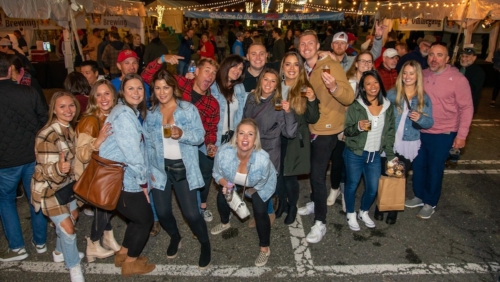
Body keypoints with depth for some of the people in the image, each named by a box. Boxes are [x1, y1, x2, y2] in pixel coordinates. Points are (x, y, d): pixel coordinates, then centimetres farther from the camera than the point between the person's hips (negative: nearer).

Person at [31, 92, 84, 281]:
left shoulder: (70, 129, -5)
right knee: (67, 228, -3)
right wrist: (59, 168, -49)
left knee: (72, 217, 23)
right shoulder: (48, 136, -29)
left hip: (66, 184, 8)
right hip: (49, 188, -8)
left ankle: (60, 252, 47)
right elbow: (48, 171, -31)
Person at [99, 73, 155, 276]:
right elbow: (132, 152, -22)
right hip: (121, 179, -9)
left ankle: (123, 254, 38)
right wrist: (143, 181, -14)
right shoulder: (124, 113, -19)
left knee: (138, 217, 21)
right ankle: (130, 263, 23)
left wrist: (143, 177, 5)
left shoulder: (133, 112, 13)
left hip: (124, 176, 9)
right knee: (145, 219, 6)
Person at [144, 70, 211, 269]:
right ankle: (175, 237, 42)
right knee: (162, 212, 10)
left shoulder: (188, 109, -6)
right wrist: (149, 169, -1)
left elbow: (200, 135, -11)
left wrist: (182, 134, -29)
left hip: (184, 168, -3)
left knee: (191, 213, -3)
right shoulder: (151, 113, 4)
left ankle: (205, 244, 25)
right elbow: (148, 144, 5)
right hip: (160, 168, 4)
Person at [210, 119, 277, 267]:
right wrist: (226, 184, -33)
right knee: (221, 198, 4)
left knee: (260, 212, -14)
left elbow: (259, 184, -22)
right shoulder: (224, 152, -37)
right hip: (234, 180, 3)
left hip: (261, 186, -3)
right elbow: (217, 174, -15)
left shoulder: (263, 159, -43)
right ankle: (225, 223, 42)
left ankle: (265, 248, 12)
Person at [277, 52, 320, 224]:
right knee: (277, 173, 9)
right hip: (277, 137, 2)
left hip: (295, 139, -2)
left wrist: (312, 100, -22)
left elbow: (312, 119, -7)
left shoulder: (306, 89, -5)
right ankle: (282, 203, 35)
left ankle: (292, 207, 27)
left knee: (289, 176, 1)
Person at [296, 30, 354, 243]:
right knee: (313, 169, 20)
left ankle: (320, 223, 3)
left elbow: (349, 98, -24)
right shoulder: (304, 69, 5)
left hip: (327, 130, -7)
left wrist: (334, 87, -44)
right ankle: (314, 203, 42)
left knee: (318, 173, -9)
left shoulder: (332, 66, -16)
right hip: (311, 128, 7)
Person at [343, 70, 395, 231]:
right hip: (355, 154, -3)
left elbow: (390, 132, 8)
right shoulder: (355, 106, -10)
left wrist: (390, 155, 5)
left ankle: (364, 212, 37)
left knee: (373, 188, 10)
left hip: (375, 155, 3)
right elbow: (347, 130, -7)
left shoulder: (387, 106, 2)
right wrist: (358, 127, -28)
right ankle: (351, 215, 33)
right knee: (352, 185, 10)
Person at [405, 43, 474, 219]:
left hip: (443, 135, -4)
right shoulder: (422, 76, -1)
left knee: (435, 169, 9)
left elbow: (466, 108, -9)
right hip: (420, 131, 4)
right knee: (418, 165, 15)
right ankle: (419, 196, 36)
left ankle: (430, 203, 28)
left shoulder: (457, 79, -12)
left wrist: (461, 134, -12)